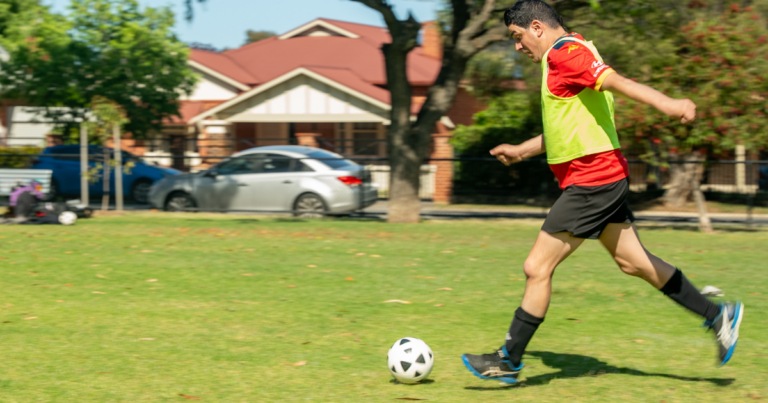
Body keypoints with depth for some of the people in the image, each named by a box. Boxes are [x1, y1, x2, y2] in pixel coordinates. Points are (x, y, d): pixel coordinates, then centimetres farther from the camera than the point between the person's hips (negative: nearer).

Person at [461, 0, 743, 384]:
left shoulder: (565, 54, -13)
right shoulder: (563, 58, 18)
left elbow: (616, 81, -29)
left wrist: (667, 104, -42)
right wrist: (521, 151, 33)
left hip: (590, 182, -10)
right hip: (606, 179, 10)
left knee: (537, 267, -4)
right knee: (633, 261, 16)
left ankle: (509, 361, 4)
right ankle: (717, 316, 20)